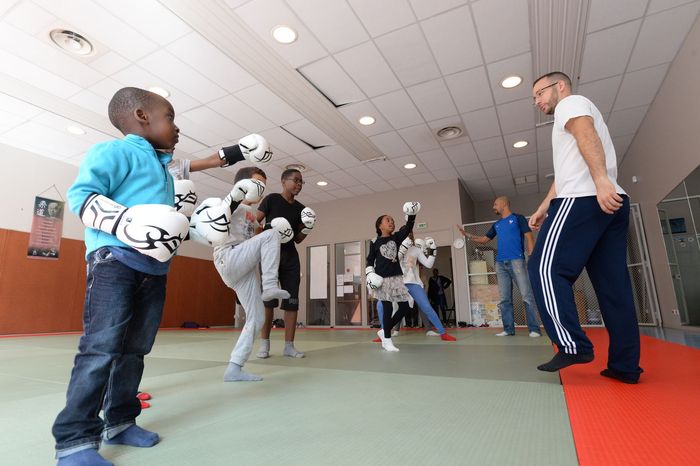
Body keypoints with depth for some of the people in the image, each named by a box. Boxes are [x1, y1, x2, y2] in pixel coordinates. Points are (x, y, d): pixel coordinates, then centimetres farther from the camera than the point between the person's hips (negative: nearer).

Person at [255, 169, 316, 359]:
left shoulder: (301, 209, 14)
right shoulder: (271, 199, 1)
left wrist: (307, 229, -2)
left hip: (290, 255, 5)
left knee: (292, 300, 0)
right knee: (268, 299, -4)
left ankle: (289, 346, 7)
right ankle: (264, 343, 9)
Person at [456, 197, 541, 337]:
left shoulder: (518, 218, 6)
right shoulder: (496, 225, 22)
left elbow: (529, 237, -1)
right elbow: (484, 239, 23)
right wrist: (467, 235, 10)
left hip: (516, 261, -6)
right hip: (500, 264, 6)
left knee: (527, 296, -8)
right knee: (505, 299, 4)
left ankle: (534, 329, -4)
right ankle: (508, 329, 8)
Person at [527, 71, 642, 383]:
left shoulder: (571, 103, 9)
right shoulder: (570, 117, 35)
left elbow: (587, 135, -13)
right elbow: (565, 174, 32)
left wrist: (600, 179, -27)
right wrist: (543, 209, 27)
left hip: (584, 200, -10)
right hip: (611, 204, 10)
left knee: (546, 267, -12)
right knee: (613, 284, 4)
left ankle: (573, 345, -17)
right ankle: (625, 366, 6)